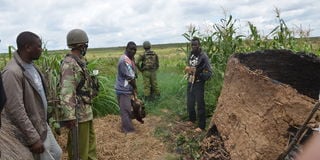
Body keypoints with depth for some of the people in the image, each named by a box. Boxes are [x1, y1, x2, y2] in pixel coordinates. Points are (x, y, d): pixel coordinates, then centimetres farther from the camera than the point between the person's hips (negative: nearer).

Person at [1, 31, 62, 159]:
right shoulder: (12, 72, -26)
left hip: (42, 126, 9)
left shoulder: (30, 65, 2)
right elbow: (16, 110, -27)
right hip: (31, 132, -9)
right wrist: (33, 139, -24)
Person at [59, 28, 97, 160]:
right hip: (78, 113, -10)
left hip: (86, 111, 10)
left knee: (90, 143, 21)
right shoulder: (69, 63, -19)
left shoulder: (80, 61, 10)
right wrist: (69, 116, -31)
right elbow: (67, 91, -27)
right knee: (79, 148, 2)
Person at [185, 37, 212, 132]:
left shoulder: (203, 56, -15)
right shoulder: (190, 55, 7)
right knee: (189, 103, 18)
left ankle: (201, 126, 15)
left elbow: (209, 72, -17)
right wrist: (187, 69, -1)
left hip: (198, 84, -7)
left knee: (200, 105, 2)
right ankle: (192, 119, 41)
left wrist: (199, 74, -30)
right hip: (190, 83, 7)